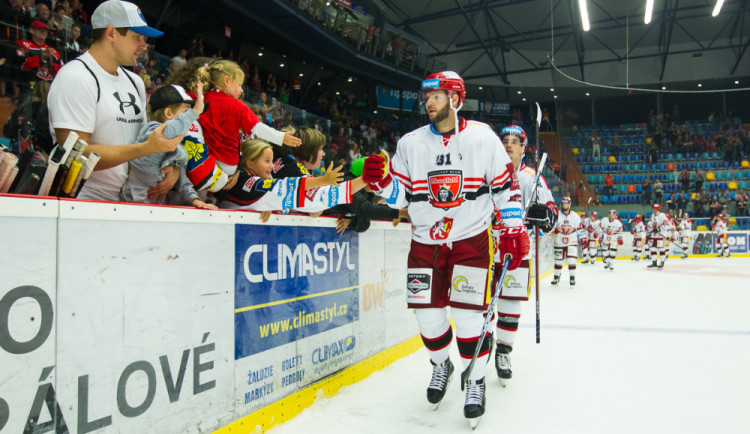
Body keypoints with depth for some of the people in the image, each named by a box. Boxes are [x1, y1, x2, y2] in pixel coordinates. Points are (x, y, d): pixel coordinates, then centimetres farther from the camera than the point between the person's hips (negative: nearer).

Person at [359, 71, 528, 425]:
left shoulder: (483, 137, -4)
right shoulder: (410, 143, 1)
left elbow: (506, 185, 0)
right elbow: (400, 196, 2)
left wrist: (514, 230, -4)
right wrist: (381, 181, -18)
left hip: (470, 239, -2)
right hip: (425, 240, 3)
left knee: (467, 312, -7)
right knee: (427, 312, 5)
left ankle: (475, 380, 17)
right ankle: (441, 366, 35)